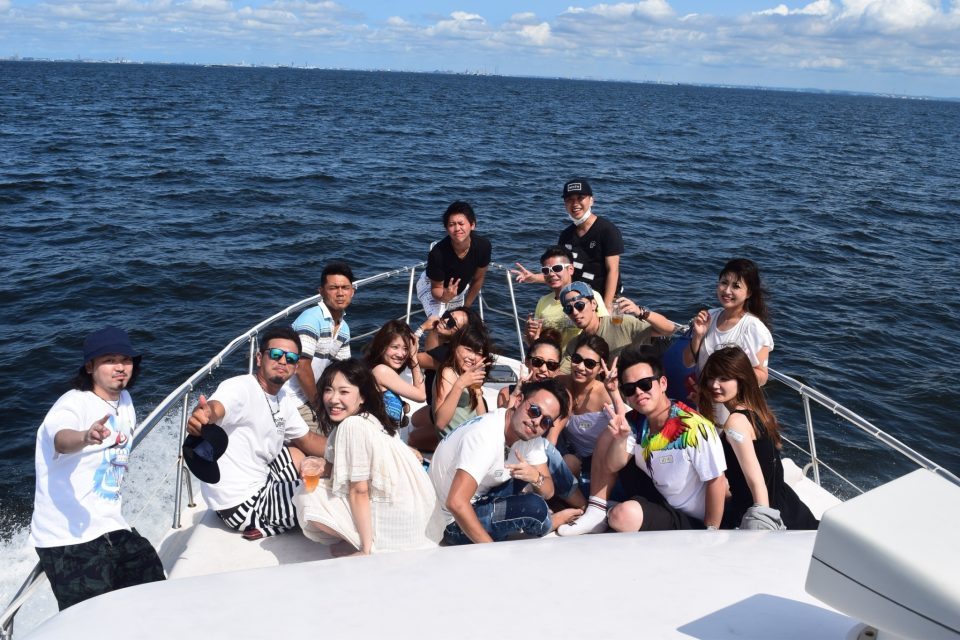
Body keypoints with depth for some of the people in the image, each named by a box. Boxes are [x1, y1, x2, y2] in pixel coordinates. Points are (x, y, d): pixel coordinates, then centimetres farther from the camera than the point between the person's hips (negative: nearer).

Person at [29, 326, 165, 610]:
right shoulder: (74, 404, -16)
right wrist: (85, 438, -60)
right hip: (69, 536, -8)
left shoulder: (124, 400, 8)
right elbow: (61, 438, -41)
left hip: (111, 529, 8)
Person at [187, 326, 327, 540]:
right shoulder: (240, 387, -21)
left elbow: (308, 440, 15)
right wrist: (203, 415, -67)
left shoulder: (283, 399, 6)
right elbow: (216, 407, -43)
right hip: (240, 504, -9)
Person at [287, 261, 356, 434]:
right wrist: (319, 404, -10)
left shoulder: (344, 328, 8)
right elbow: (302, 368, -20)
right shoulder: (311, 318, -18)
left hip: (309, 397, 8)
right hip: (292, 400, -8)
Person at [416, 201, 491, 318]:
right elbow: (436, 288, -24)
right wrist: (444, 296, -47)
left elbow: (478, 279, -11)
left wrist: (466, 306, -2)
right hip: (434, 287, -4)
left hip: (461, 287, 4)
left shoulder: (483, 245, -29)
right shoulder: (437, 253, -38)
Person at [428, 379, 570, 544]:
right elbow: (456, 503, -37)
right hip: (452, 522, -8)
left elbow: (547, 492, -3)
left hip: (479, 498, 8)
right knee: (535, 508, -24)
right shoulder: (486, 437, -31)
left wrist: (536, 477, -27)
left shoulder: (530, 435, -7)